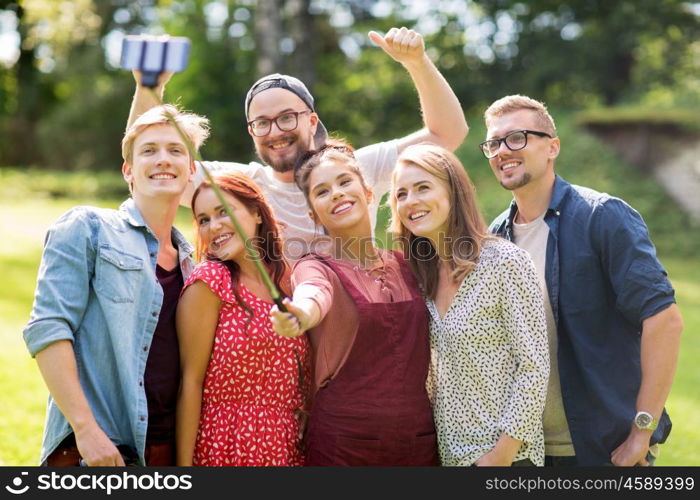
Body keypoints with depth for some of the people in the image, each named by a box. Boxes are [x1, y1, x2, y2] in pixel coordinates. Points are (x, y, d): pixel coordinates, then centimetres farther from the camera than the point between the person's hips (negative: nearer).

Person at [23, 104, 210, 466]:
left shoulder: (189, 261, 16)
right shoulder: (87, 228, 0)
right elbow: (47, 328, -10)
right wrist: (86, 429, -17)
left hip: (167, 451, 5)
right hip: (92, 450, -5)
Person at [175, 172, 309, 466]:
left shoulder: (285, 281, 8)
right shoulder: (209, 281, -8)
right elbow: (190, 381, -11)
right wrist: (183, 464, -14)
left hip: (287, 449, 5)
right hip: (227, 449, -5)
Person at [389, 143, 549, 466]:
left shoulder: (505, 262, -13)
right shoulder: (424, 274, 6)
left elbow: (534, 368, -15)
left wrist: (502, 454, -17)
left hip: (505, 454, -6)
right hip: (448, 453, 6)